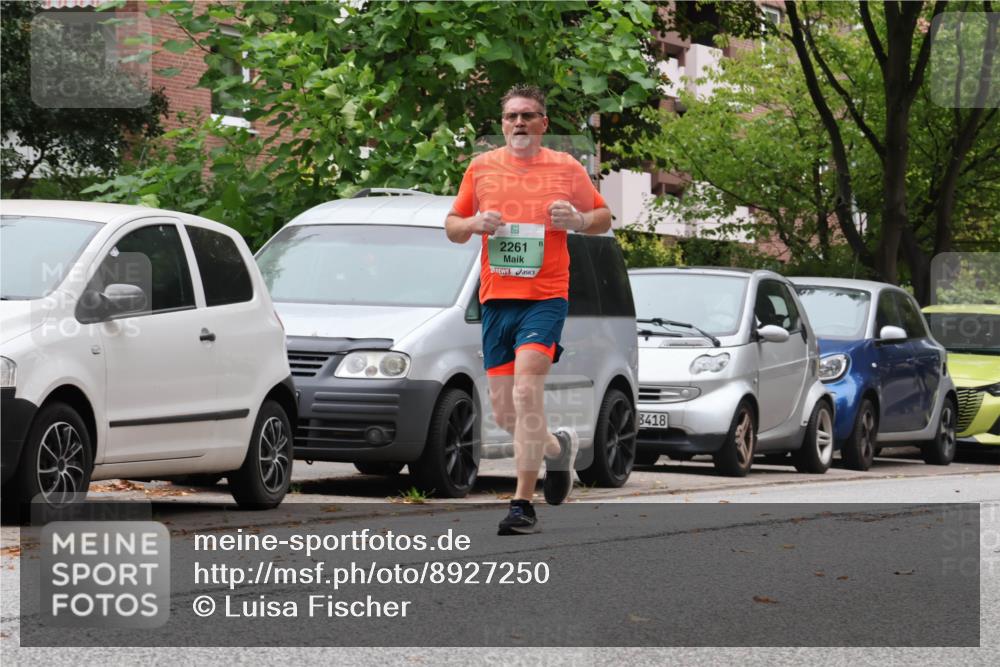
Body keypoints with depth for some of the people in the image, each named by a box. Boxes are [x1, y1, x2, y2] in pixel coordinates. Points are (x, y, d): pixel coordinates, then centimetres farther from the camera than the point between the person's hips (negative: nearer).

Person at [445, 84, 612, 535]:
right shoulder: (481, 167, 10)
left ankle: (523, 504, -17)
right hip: (496, 299, 4)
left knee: (527, 392, -20)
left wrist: (578, 220, -8)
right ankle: (559, 446, 38)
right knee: (503, 411, 6)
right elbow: (452, 226, 17)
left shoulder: (565, 168, 5)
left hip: (546, 298, -4)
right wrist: (474, 223, -5)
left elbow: (604, 218, 14)